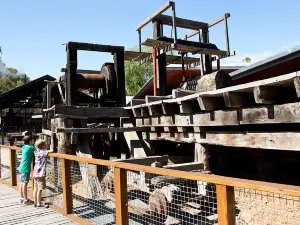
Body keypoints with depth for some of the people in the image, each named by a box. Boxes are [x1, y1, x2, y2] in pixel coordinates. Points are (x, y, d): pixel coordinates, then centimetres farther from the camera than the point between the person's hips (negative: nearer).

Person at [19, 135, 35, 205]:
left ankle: (21, 198, 22)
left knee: (21, 183, 14)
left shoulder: (24, 147, 10)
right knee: (25, 184, -2)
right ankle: (25, 200, 5)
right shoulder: (30, 147, -15)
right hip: (25, 168, -9)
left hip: (21, 167, 9)